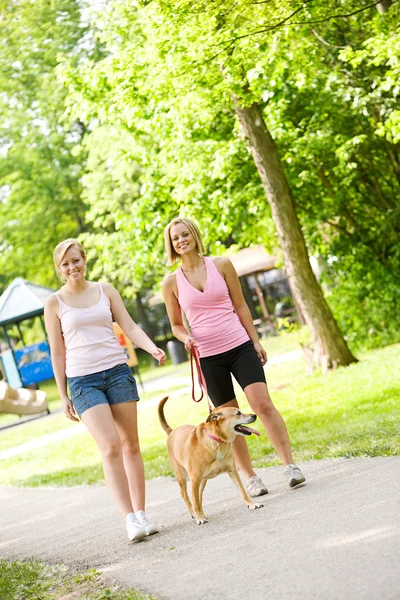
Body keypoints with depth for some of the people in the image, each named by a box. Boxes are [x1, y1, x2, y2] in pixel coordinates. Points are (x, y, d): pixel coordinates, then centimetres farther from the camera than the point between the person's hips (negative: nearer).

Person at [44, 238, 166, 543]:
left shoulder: (105, 290, 8)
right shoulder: (54, 303, 3)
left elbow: (130, 327, 4)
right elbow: (57, 353, 6)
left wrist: (153, 348, -14)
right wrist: (63, 396, 4)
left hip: (117, 371, 3)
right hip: (82, 380, -2)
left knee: (131, 445, 4)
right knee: (110, 446, -14)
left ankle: (141, 513, 12)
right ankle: (130, 518, -14)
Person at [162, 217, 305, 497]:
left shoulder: (222, 265, 2)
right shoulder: (172, 282, 2)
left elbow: (240, 306, 7)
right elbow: (176, 324, 12)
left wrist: (255, 341, 4)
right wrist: (186, 337, -10)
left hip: (240, 347, 0)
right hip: (208, 356, 1)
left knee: (263, 404, -12)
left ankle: (290, 465, -5)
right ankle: (250, 477, 14)